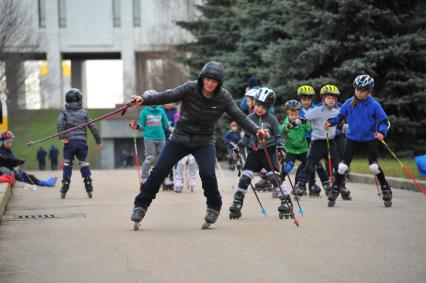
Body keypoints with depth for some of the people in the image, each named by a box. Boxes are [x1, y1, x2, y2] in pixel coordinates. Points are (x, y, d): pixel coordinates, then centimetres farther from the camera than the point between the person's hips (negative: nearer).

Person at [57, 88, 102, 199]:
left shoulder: (64, 112, 6)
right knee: (83, 162, 12)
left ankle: (65, 187, 0)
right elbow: (92, 127, 6)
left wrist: (62, 137, -16)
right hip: (82, 141, 1)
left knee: (67, 163, 7)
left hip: (70, 141, -1)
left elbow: (60, 123, -13)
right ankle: (89, 188, 7)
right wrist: (98, 141, 14)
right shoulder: (84, 113, 9)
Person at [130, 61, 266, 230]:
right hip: (180, 138, 1)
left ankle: (214, 207, 5)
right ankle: (141, 205, 13)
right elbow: (167, 97, -20)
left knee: (207, 173, -21)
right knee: (159, 171, -4)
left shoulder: (223, 97, -12)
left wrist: (256, 130, -22)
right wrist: (144, 99, -35)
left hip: (204, 142, -1)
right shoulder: (191, 88, -16)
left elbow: (239, 117, -8)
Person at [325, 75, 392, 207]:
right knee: (343, 166, -2)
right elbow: (340, 116, 5)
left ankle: (386, 190, 11)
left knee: (374, 166, -6)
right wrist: (331, 122, -13)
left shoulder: (374, 105, -11)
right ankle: (335, 191, 10)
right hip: (352, 138, 2)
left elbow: (384, 121, -7)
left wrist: (381, 132, -25)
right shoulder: (349, 103, -4)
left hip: (369, 139, -2)